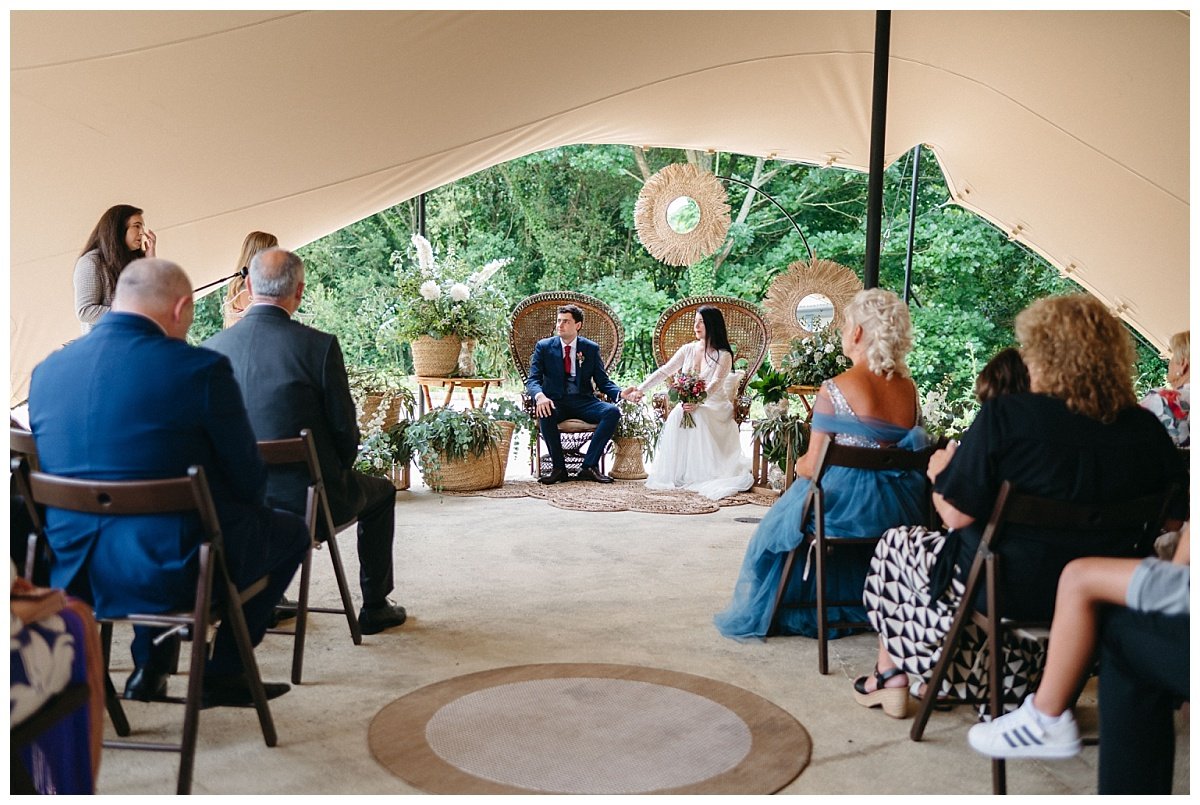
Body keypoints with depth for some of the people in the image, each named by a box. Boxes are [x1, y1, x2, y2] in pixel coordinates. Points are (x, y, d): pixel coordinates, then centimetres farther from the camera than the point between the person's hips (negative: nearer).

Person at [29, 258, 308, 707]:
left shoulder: (46, 371, 2)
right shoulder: (200, 368, -16)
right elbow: (248, 478, -9)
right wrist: (241, 509, 15)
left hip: (74, 573, 7)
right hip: (172, 573, -6)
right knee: (291, 531, 20)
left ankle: (150, 664, 35)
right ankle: (222, 673, 23)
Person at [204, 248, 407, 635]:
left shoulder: (213, 347, -5)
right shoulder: (319, 345, -17)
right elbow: (345, 431, -10)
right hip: (311, 500, -4)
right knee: (381, 493, 26)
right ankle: (375, 607, 31)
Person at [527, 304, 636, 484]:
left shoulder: (591, 348, 8)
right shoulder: (543, 347, 4)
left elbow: (603, 381, 7)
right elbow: (532, 380, -3)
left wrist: (620, 393, -15)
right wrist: (540, 395, -27)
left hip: (583, 401, 2)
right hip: (555, 401, -2)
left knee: (612, 411, -27)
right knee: (546, 413, -37)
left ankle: (589, 467, -25)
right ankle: (558, 468, -22)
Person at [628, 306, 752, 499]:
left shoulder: (723, 355, -5)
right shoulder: (688, 350, 8)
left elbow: (715, 384, -19)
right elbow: (664, 372, 5)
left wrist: (697, 403, -37)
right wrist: (641, 389, -8)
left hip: (714, 406, -4)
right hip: (690, 403, 4)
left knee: (697, 416, -36)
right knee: (676, 416, -30)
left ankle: (701, 474, -30)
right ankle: (678, 473, -28)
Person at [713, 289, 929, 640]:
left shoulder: (834, 389, -17)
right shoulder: (908, 386, 0)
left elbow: (812, 465, -14)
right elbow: (903, 448, 12)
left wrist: (799, 465, 9)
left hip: (847, 503, -6)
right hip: (899, 511, 6)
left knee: (781, 525, 24)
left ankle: (760, 615, 41)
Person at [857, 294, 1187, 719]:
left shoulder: (1007, 415, -21)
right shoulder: (1146, 429, -9)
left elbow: (956, 514, -18)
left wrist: (941, 472, 4)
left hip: (1008, 592, -5)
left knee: (894, 545, 22)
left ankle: (890, 679, 36)